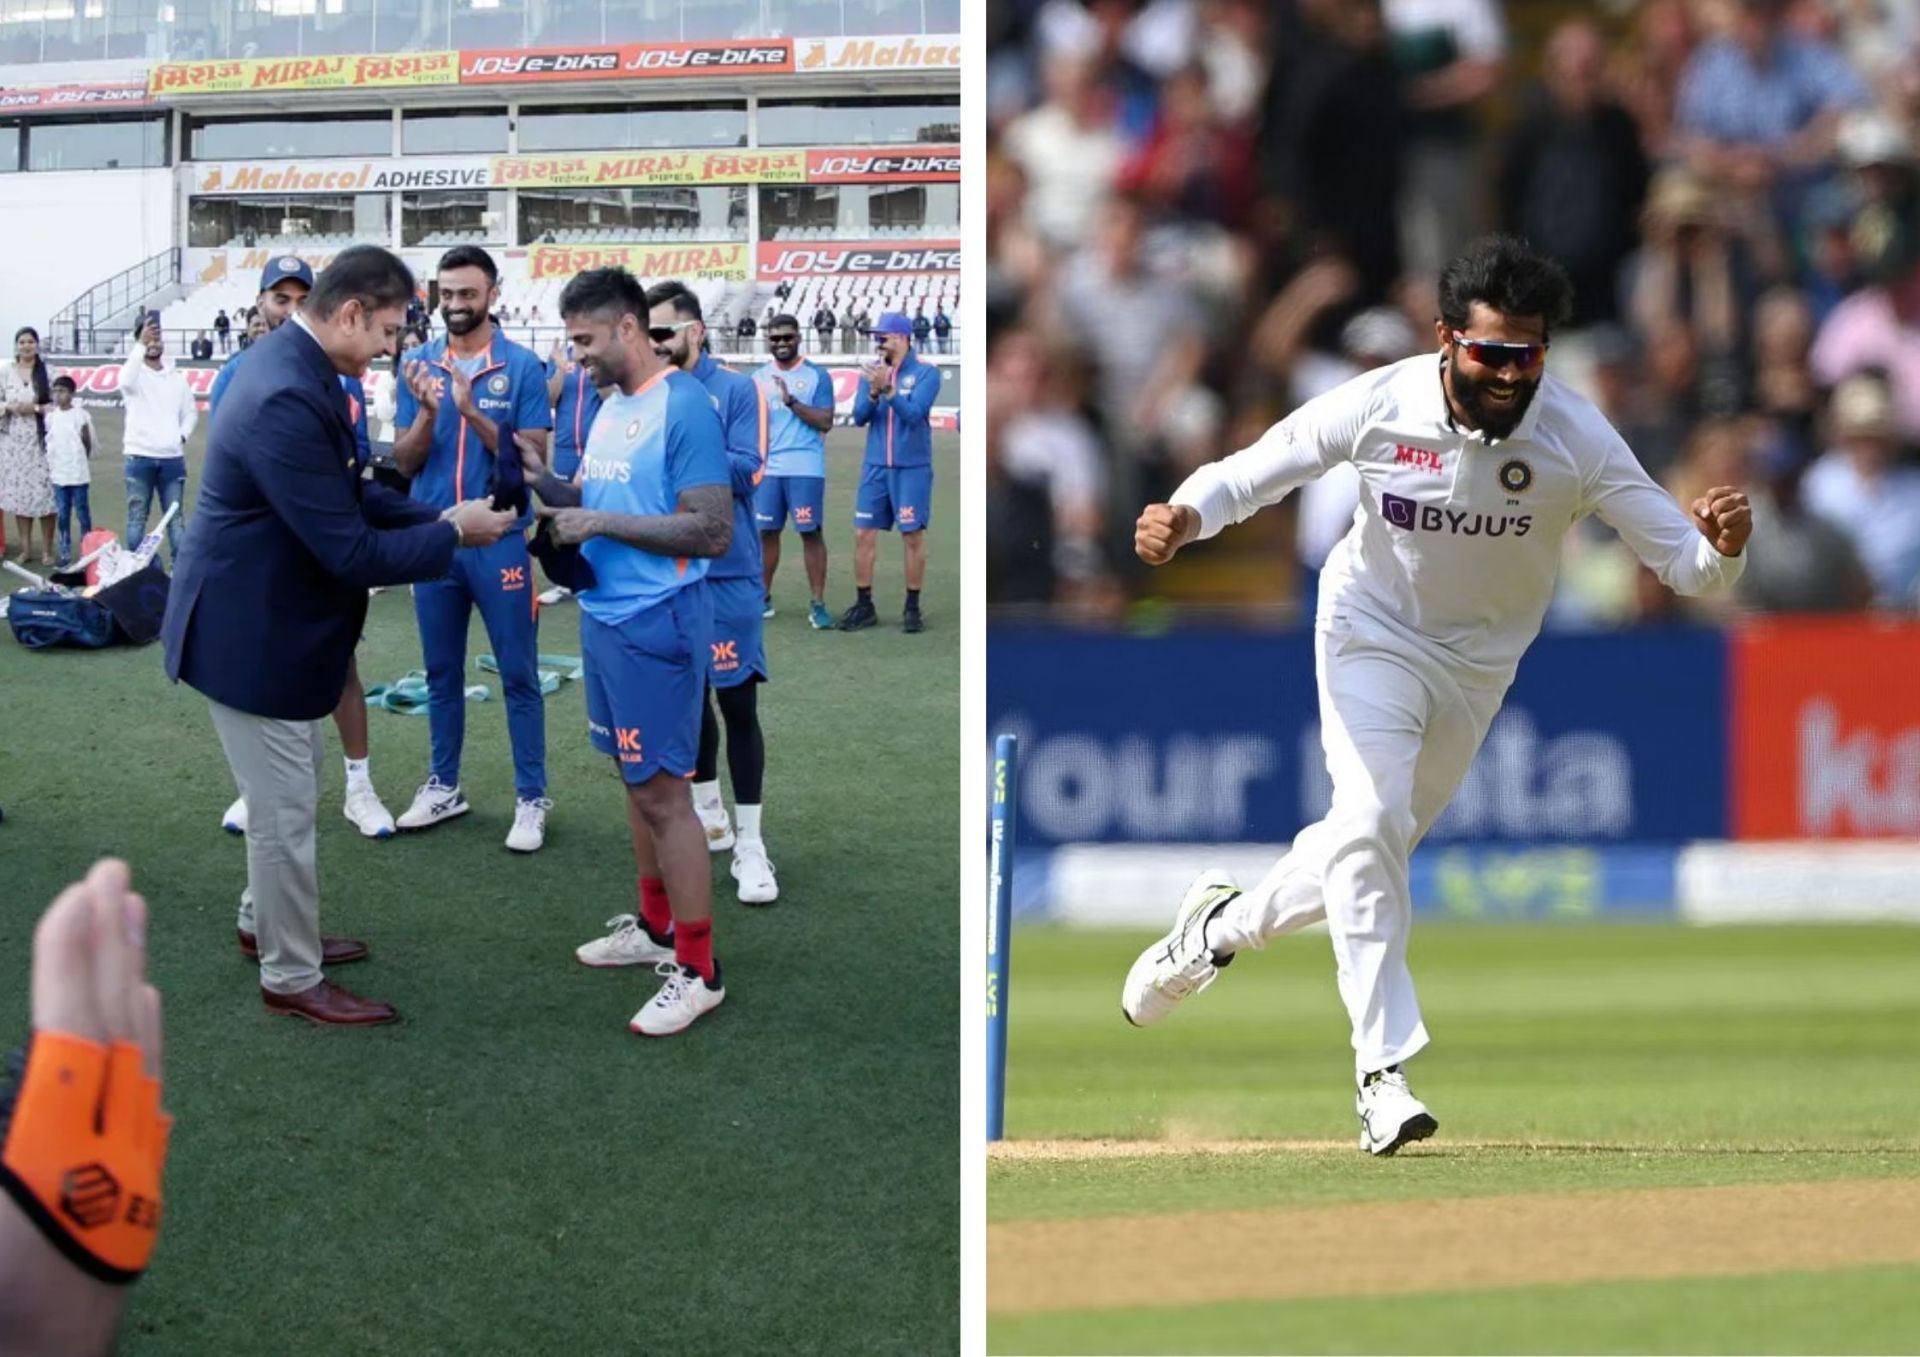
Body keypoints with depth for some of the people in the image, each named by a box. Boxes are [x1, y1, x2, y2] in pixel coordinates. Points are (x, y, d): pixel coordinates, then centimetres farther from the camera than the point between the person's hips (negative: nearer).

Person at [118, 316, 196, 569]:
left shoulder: (176, 377, 12)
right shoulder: (136, 373, 0)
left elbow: (191, 412, 17)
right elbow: (125, 381, -26)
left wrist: (182, 435, -1)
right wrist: (140, 346, -32)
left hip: (172, 458, 3)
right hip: (140, 457, -3)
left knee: (176, 519, 4)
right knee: (137, 518, 1)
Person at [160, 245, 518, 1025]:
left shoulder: (294, 364, 1)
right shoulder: (287, 401, -32)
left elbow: (346, 496, 11)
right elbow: (350, 551, -28)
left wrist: (437, 518, -1)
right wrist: (452, 534, -16)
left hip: (269, 617, 10)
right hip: (251, 632, -10)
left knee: (289, 791, 25)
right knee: (284, 810, 4)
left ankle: (266, 924, 43)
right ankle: (291, 979, 18)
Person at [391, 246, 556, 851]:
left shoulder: (522, 366, -5)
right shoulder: (419, 365, 4)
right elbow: (405, 463, 3)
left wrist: (474, 414, -21)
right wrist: (427, 412, -16)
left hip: (501, 540, -4)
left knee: (518, 675, 0)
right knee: (441, 672, 13)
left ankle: (531, 799, 5)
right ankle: (444, 786, 24)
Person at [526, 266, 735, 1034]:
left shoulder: (684, 407, -16)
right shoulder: (609, 409, 11)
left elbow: (713, 532, -20)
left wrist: (601, 524, -20)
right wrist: (541, 478, 2)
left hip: (656, 625, -9)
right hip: (604, 619, 9)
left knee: (664, 794, -5)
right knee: (638, 783, 17)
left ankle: (697, 972, 1)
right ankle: (655, 928, 29)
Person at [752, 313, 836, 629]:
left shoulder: (816, 376, 1)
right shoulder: (759, 378, 13)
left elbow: (825, 422, -7)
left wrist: (792, 402, -17)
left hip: (805, 469, -4)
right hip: (768, 468, 4)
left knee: (811, 532, -4)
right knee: (766, 531, 6)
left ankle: (818, 604, -2)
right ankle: (763, 598, 17)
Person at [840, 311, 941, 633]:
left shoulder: (925, 374, -5)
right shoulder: (871, 371, 8)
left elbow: (914, 413, -17)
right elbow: (859, 417, 1)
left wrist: (888, 388, -28)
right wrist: (873, 392, -17)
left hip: (912, 468, -4)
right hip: (876, 467, 4)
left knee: (913, 535, -2)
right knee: (864, 534, 1)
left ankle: (912, 608, 7)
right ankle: (863, 607, 9)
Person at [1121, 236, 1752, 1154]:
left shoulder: (1577, 439, -25)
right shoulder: (1380, 405, -24)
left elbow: (1679, 560, -26)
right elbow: (1257, 469, -13)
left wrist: (1720, 546, -49)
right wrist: (1185, 514, -33)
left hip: (1478, 664, 2)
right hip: (1374, 632, -2)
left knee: (1371, 852, 14)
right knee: (1369, 821, -22)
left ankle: (1223, 924, 43)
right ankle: (1383, 1071, -18)